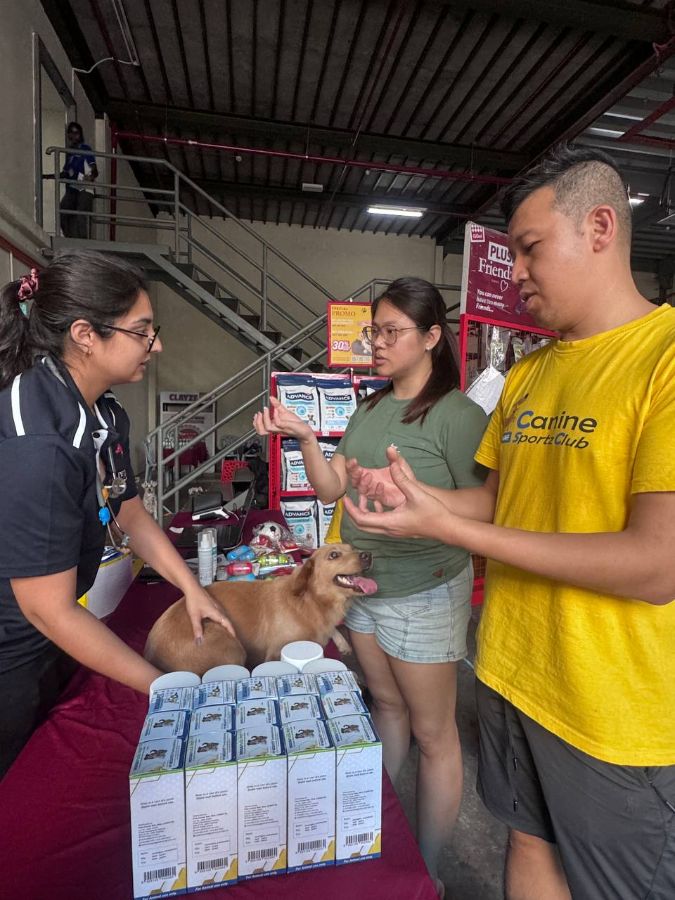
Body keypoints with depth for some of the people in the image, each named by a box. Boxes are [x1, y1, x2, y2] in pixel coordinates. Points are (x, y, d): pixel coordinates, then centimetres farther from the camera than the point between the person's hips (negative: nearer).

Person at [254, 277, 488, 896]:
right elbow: (331, 489, 3)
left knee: (432, 733, 13)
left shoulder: (458, 415, -16)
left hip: (422, 593, -6)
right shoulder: (372, 408, 5)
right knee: (386, 706, 25)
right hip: (362, 582, 7)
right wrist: (304, 436, -11)